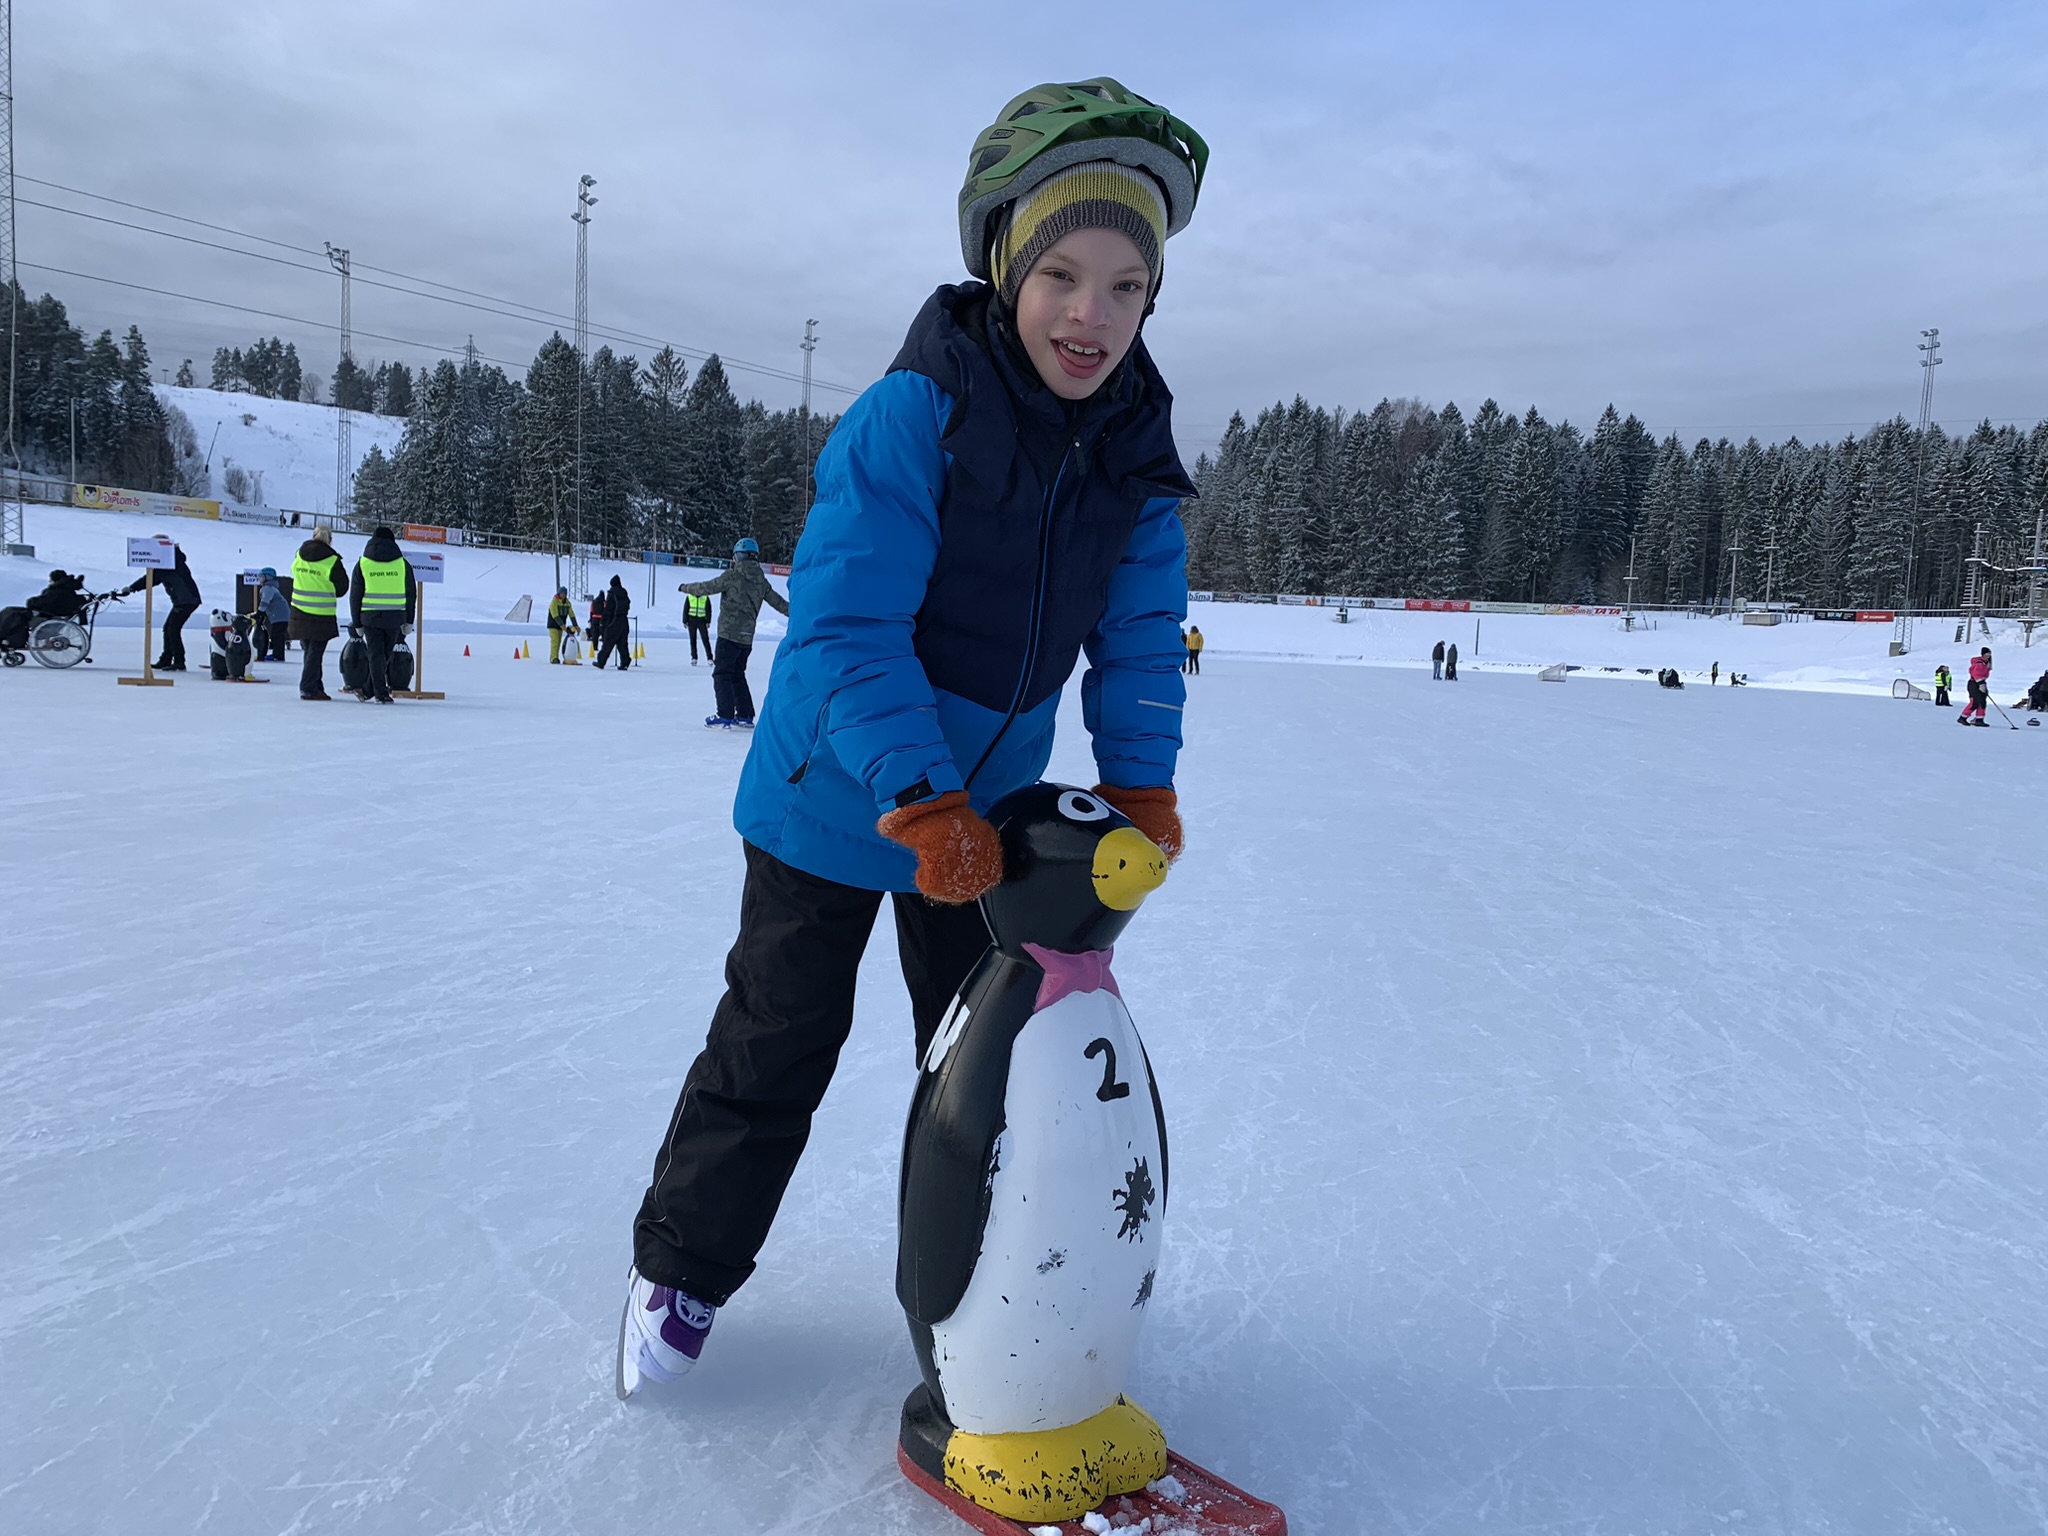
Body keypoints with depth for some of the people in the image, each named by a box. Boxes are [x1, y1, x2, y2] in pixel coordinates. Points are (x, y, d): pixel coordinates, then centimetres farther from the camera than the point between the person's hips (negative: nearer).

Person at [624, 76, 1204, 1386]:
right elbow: (846, 628, -29)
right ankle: (683, 1266, 32)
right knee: (778, 1045, 8)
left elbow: (1141, 630, -2)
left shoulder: (1137, 445, -8)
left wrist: (1142, 785, -11)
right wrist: (922, 800, -35)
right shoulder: (909, 416, -25)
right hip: (835, 799, -5)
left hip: (990, 808, 5)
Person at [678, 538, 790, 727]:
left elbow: (707, 587, -2)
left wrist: (685, 588, 15)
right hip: (747, 637, 6)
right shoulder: (761, 580, 8)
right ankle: (745, 715, 18)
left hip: (729, 634, -6)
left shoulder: (732, 576, -9)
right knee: (737, 674, 18)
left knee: (722, 674, -1)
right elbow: (777, 601, 16)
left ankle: (725, 716, -7)